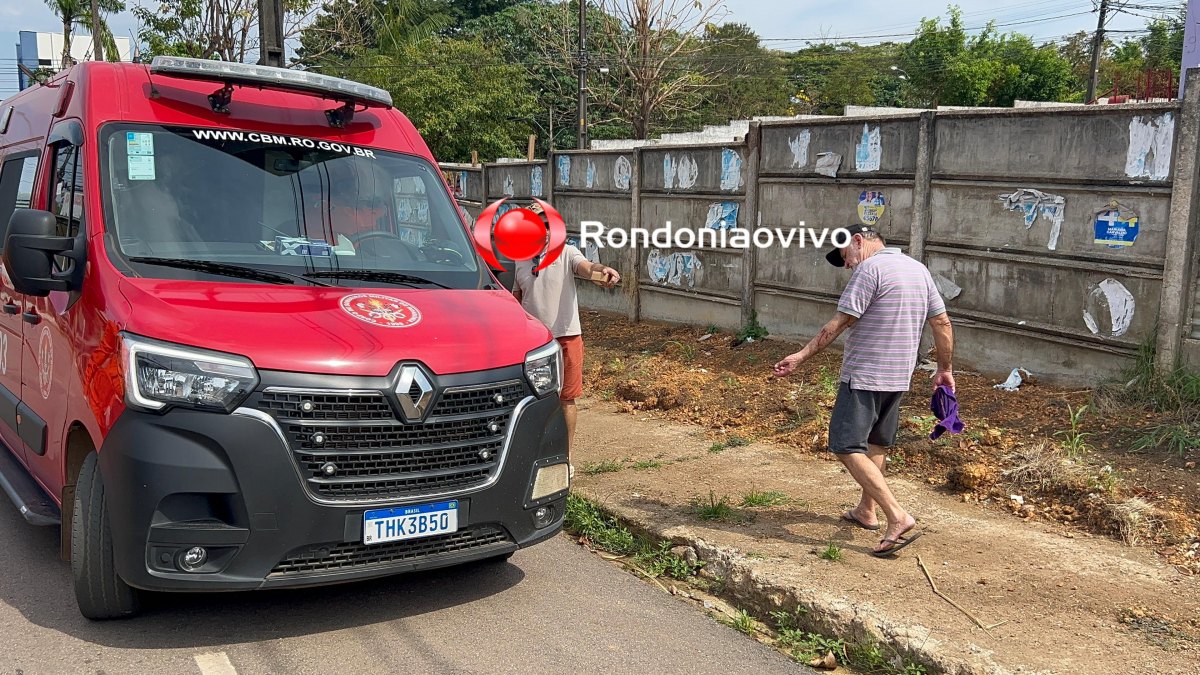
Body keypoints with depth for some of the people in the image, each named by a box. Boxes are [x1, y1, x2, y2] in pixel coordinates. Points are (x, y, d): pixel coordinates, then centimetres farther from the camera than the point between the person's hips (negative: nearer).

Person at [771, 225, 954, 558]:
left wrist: (802, 355, -14)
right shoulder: (919, 269, 12)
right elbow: (942, 322, 13)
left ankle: (897, 517, -16)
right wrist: (944, 369, 22)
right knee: (876, 443, 21)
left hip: (864, 377, -9)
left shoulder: (869, 268, -14)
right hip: (900, 377, 9)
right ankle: (866, 511, 33)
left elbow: (841, 322, -18)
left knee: (848, 447, -9)